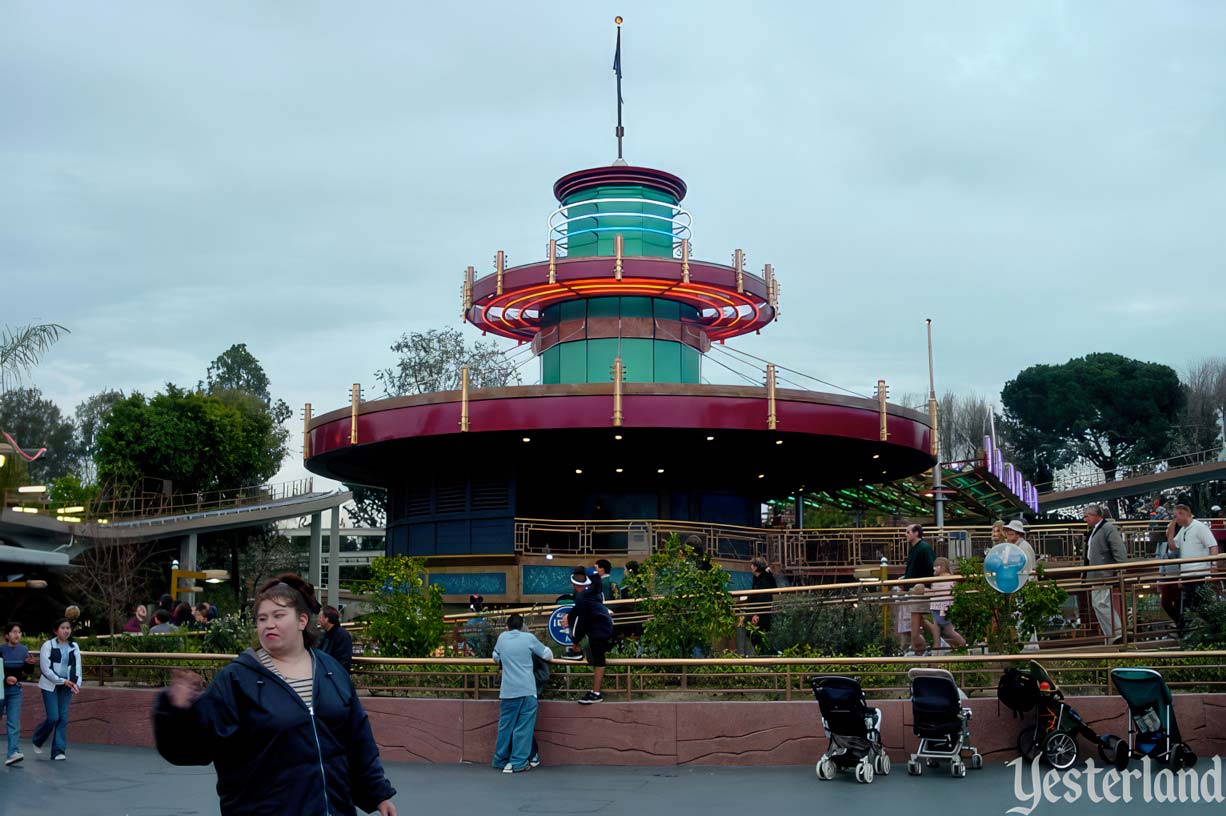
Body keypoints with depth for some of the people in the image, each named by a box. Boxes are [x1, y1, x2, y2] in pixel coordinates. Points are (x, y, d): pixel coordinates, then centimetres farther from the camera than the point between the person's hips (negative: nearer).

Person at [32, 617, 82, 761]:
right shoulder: (48, 645, -6)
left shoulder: (74, 646, 6)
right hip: (50, 686, -4)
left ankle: (59, 751, 3)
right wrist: (62, 681, -15)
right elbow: (45, 669, -10)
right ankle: (37, 741, 21)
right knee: (53, 717, -8)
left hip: (66, 686, 4)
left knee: (63, 718, -2)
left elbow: (77, 667, 3)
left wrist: (76, 683, -13)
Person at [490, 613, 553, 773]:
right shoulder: (529, 638, 0)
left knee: (505, 726, 12)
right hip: (527, 690, -3)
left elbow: (496, 658, 22)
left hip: (507, 691, 3)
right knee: (524, 727, 0)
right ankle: (517, 763, -2)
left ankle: (500, 760, 20)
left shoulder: (502, 637, 8)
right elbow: (548, 655, 7)